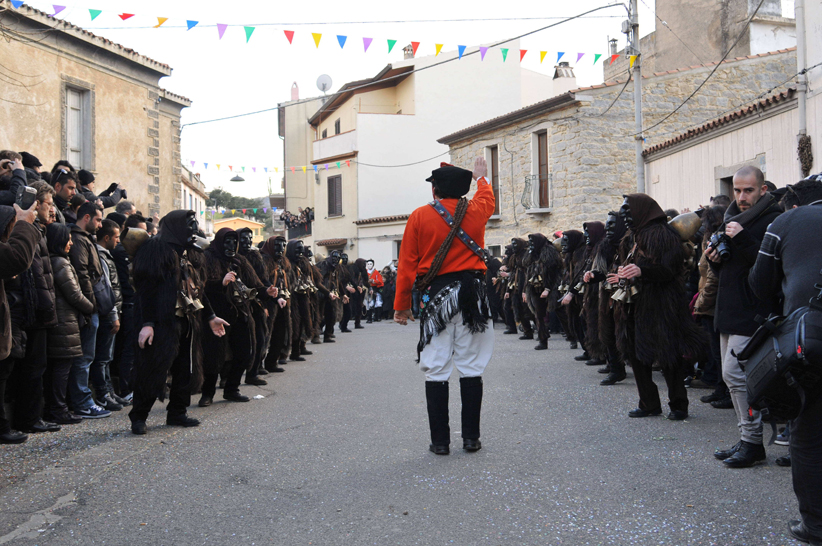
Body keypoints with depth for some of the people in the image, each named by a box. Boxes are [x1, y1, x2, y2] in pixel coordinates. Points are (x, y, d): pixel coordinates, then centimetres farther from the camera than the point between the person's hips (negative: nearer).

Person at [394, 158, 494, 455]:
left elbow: (407, 264, -1)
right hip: (472, 295, 2)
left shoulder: (419, 216, -1)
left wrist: (401, 305, 6)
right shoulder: (476, 211, 4)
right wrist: (481, 178, 51)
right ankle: (471, 437, 10)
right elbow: (487, 198, 30)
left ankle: (440, 440, 4)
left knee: (436, 370, 3)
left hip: (436, 296, -1)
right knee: (471, 368, 7)